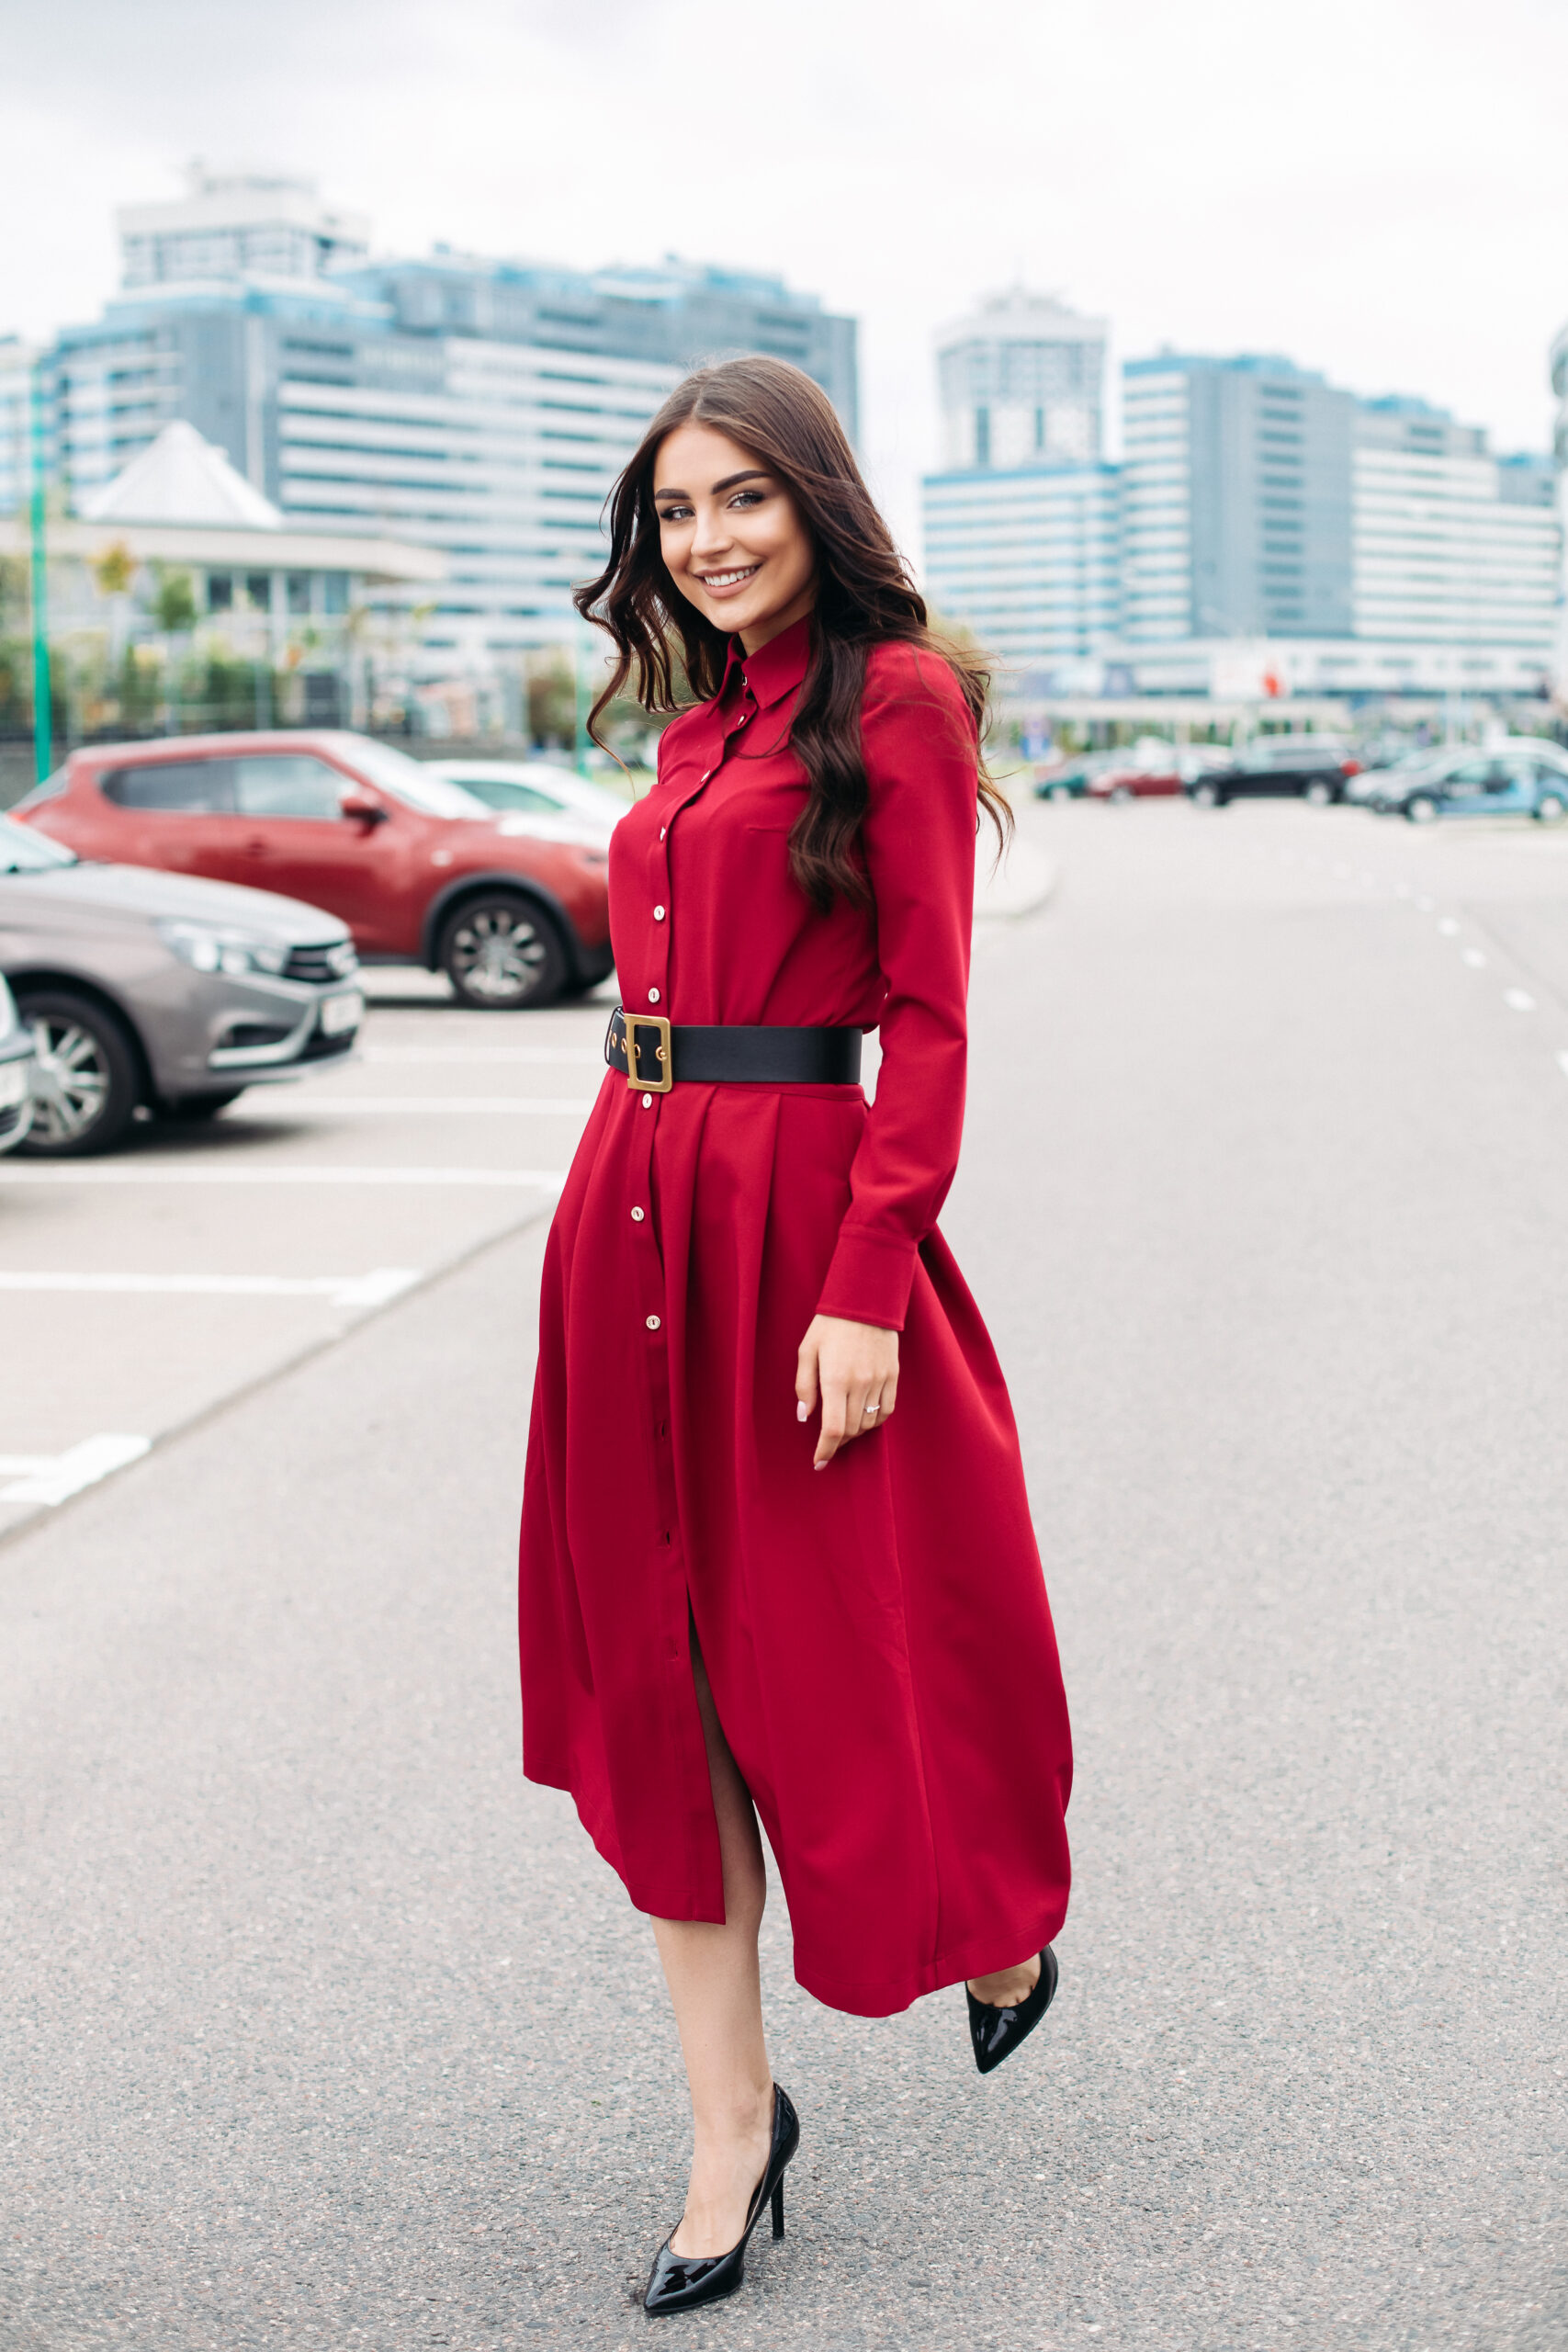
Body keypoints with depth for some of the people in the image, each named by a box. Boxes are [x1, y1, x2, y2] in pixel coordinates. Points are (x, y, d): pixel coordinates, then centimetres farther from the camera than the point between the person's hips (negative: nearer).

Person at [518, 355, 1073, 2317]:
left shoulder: (896, 698, -6)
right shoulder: (699, 727, 16)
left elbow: (928, 1017, -12)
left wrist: (865, 1285, -19)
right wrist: (642, 1188, 12)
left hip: (800, 1206, -7)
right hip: (633, 1203, 7)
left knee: (835, 1639, 4)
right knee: (661, 1663, 7)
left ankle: (1000, 1922, 37)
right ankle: (731, 2117, 18)